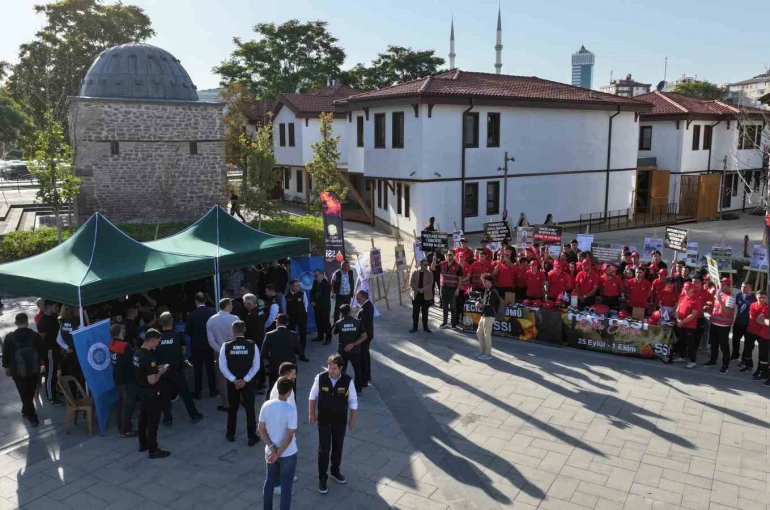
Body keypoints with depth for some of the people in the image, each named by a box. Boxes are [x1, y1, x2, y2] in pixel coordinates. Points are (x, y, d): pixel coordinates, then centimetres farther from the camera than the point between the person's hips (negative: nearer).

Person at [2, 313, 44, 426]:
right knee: (30, 393, 21)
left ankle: (32, 417, 9)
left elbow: (5, 354, -4)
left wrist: (6, 367, 13)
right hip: (34, 370, 1)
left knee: (24, 394, 9)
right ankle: (26, 411, 40)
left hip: (18, 371, -1)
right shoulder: (35, 336, -12)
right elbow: (43, 353, -4)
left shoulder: (9, 337, -13)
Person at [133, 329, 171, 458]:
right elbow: (152, 380, -27)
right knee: (153, 422, 2)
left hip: (141, 391, 9)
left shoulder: (137, 353, 1)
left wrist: (156, 367, 8)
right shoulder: (148, 357, -28)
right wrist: (161, 371, -12)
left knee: (143, 418, 20)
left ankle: (143, 444, 34)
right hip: (151, 394, -9)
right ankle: (153, 450, 10)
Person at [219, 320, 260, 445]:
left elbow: (222, 367, -11)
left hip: (232, 383, 1)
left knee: (232, 409, 19)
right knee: (250, 409, 9)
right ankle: (252, 437, 13)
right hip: (248, 382, -1)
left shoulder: (226, 346, -11)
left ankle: (230, 434, 31)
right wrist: (245, 380, -10)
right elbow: (256, 366, -12)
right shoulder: (252, 345, -12)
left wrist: (234, 380, -9)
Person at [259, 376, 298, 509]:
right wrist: (278, 453, -13)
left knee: (269, 483, 22)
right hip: (288, 454, -5)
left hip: (269, 452, 5)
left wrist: (272, 448, -7)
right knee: (286, 486, 11)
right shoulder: (291, 409, -24)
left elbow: (261, 431, -5)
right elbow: (289, 437, -22)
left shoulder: (266, 405, -9)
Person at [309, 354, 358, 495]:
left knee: (338, 447, 19)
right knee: (324, 449, 4)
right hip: (323, 420, -1)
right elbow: (313, 396, -4)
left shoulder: (348, 381, -19)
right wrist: (312, 414, 0)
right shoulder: (320, 378, -18)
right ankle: (322, 479, 20)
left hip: (340, 420, 1)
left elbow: (353, 401, -6)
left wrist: (353, 419, -1)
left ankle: (335, 471, 43)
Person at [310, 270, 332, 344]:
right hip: (317, 306, 6)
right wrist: (312, 301, -4)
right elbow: (312, 292, 13)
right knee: (318, 321, 10)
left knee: (325, 322, -3)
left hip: (324, 306, -6)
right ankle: (320, 336, 21)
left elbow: (325, 296, -16)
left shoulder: (327, 283, -12)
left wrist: (316, 302, -13)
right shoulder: (315, 282, 9)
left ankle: (328, 338, 4)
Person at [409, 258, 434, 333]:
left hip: (426, 296, 0)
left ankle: (425, 327, 22)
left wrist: (423, 290, -23)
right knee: (415, 312, 6)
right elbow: (411, 283, -6)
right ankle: (414, 327, 17)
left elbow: (430, 284, -11)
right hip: (416, 295, 0)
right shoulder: (414, 272, -2)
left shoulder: (430, 273, -3)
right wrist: (418, 290, -17)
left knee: (425, 312, 10)